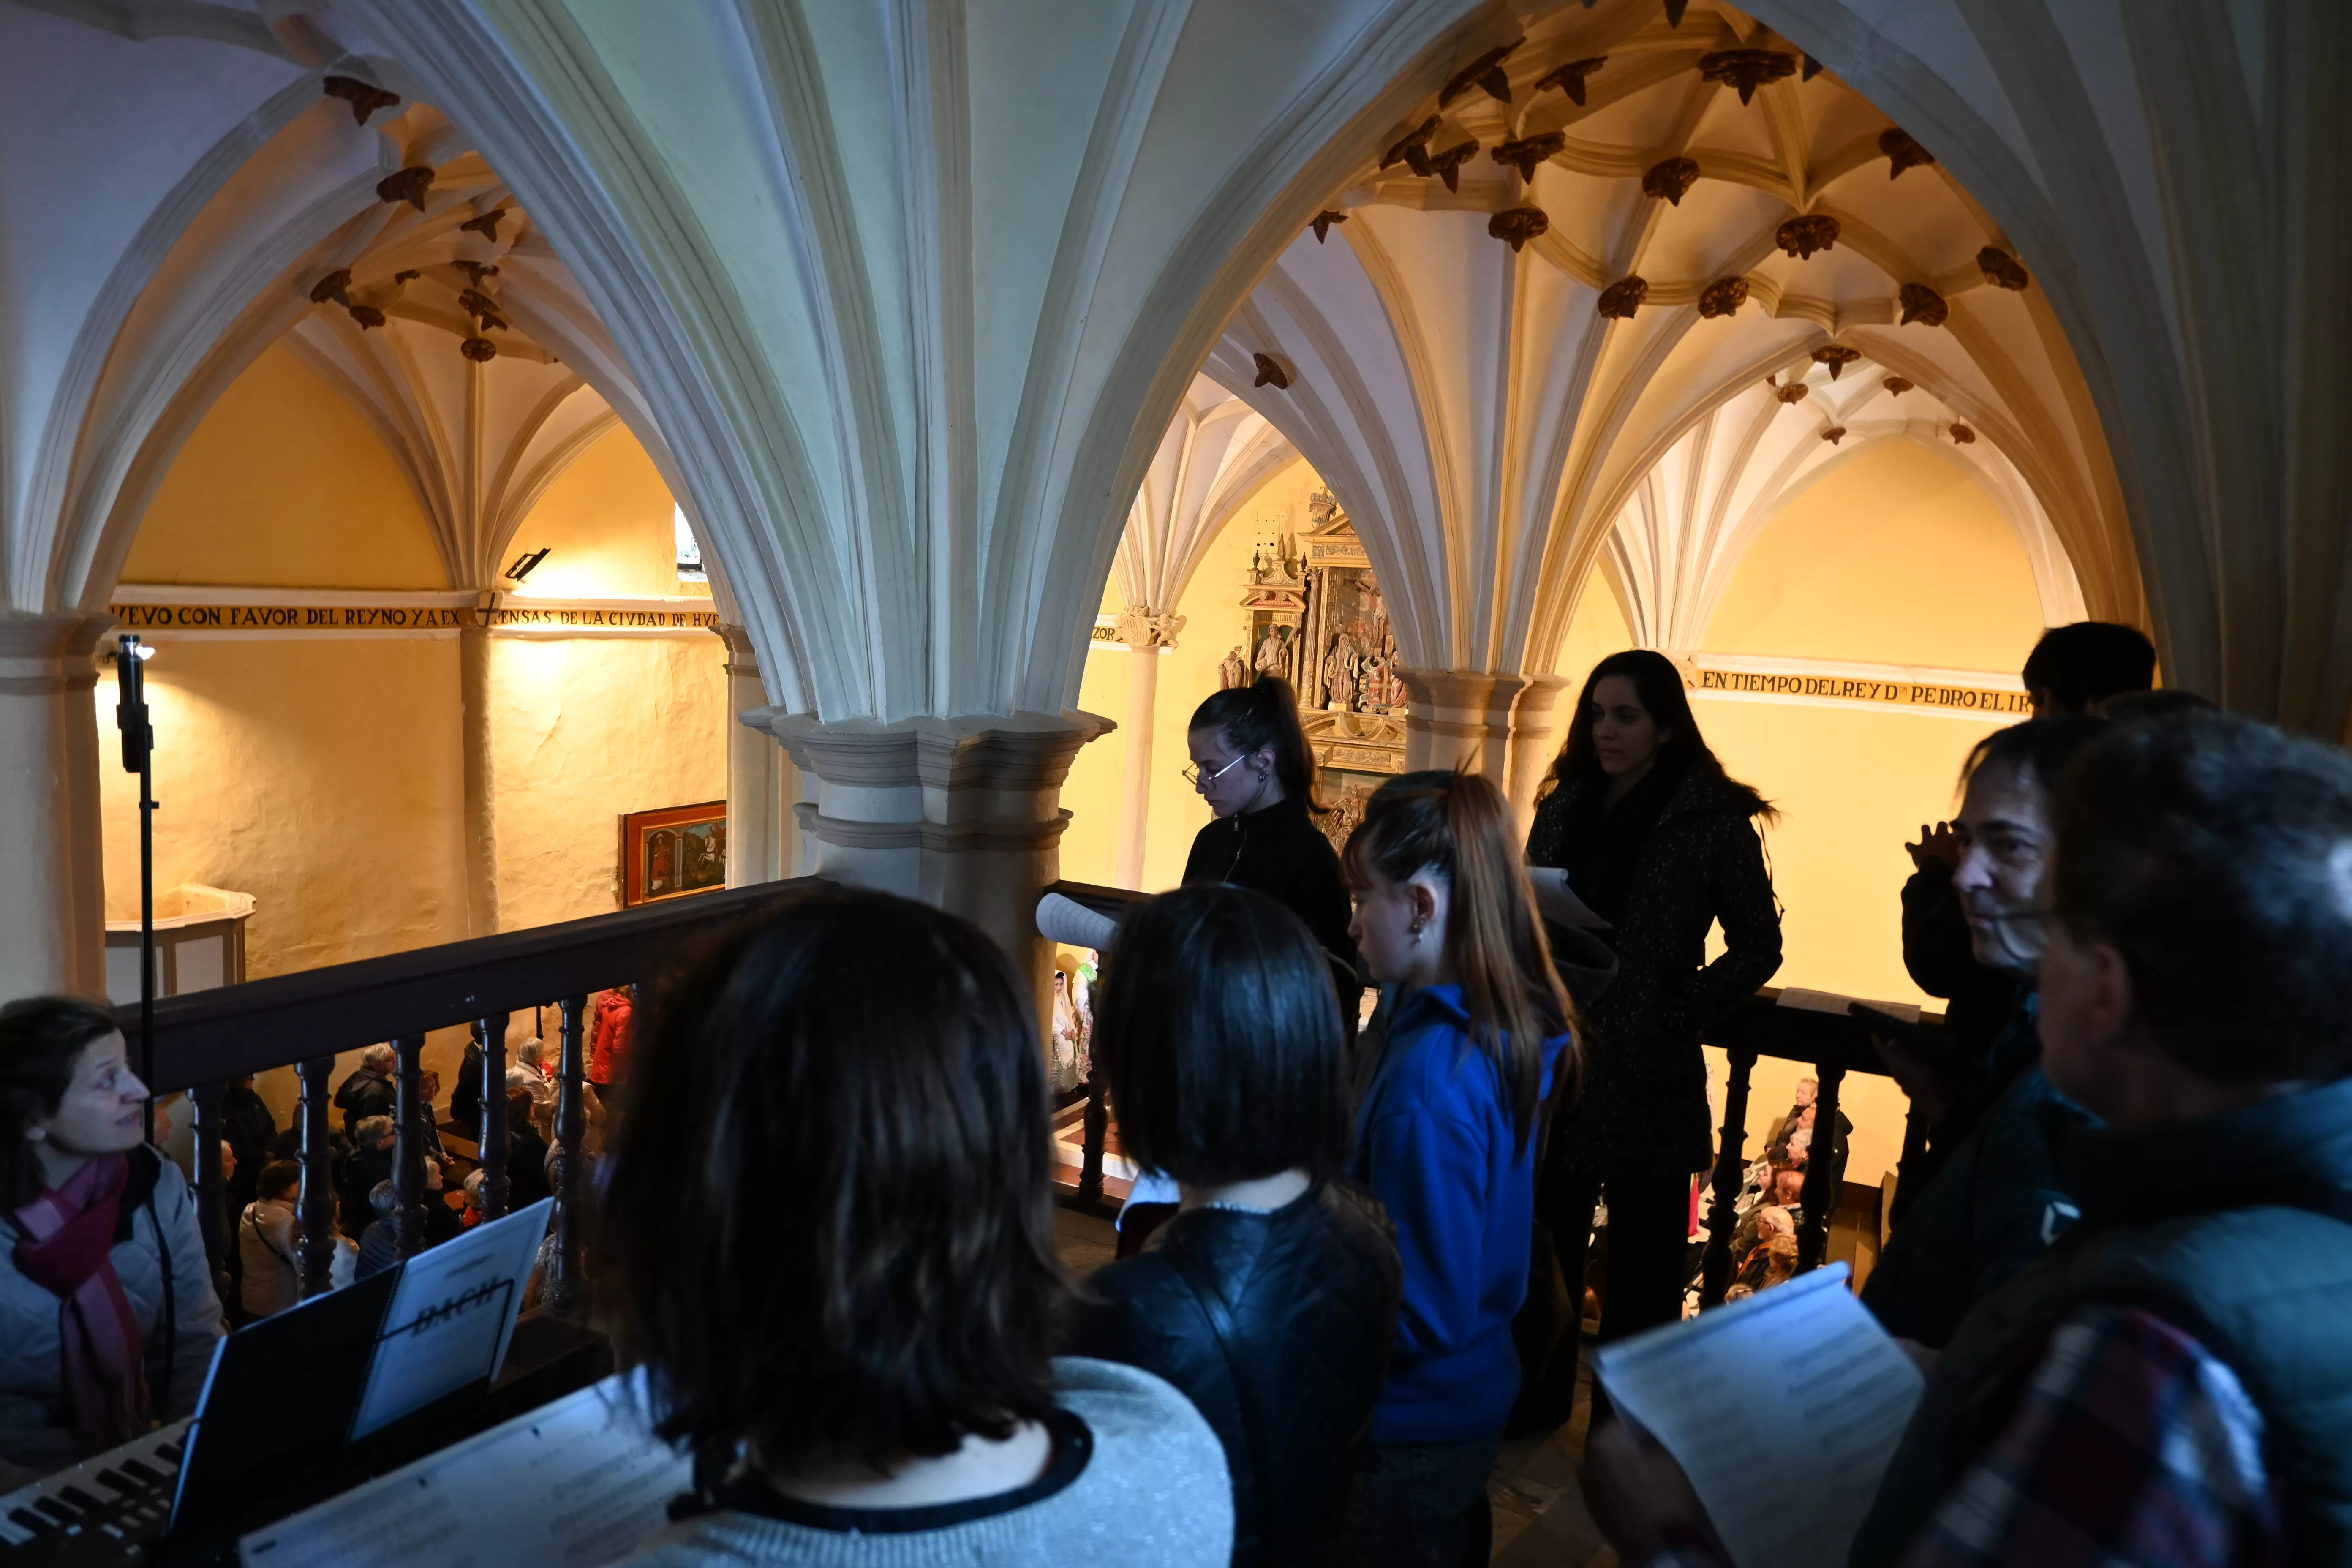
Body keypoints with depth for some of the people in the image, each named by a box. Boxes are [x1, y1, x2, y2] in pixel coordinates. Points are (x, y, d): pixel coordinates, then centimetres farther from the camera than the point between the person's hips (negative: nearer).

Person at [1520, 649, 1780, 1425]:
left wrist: (1681, 1009, -10)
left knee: (1642, 1262, 8)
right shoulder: (1562, 809, 8)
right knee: (1544, 1243, 15)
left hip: (1647, 1074, -4)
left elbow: (1758, 946, -2)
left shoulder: (1713, 821, -6)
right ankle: (1534, 1403, 33)